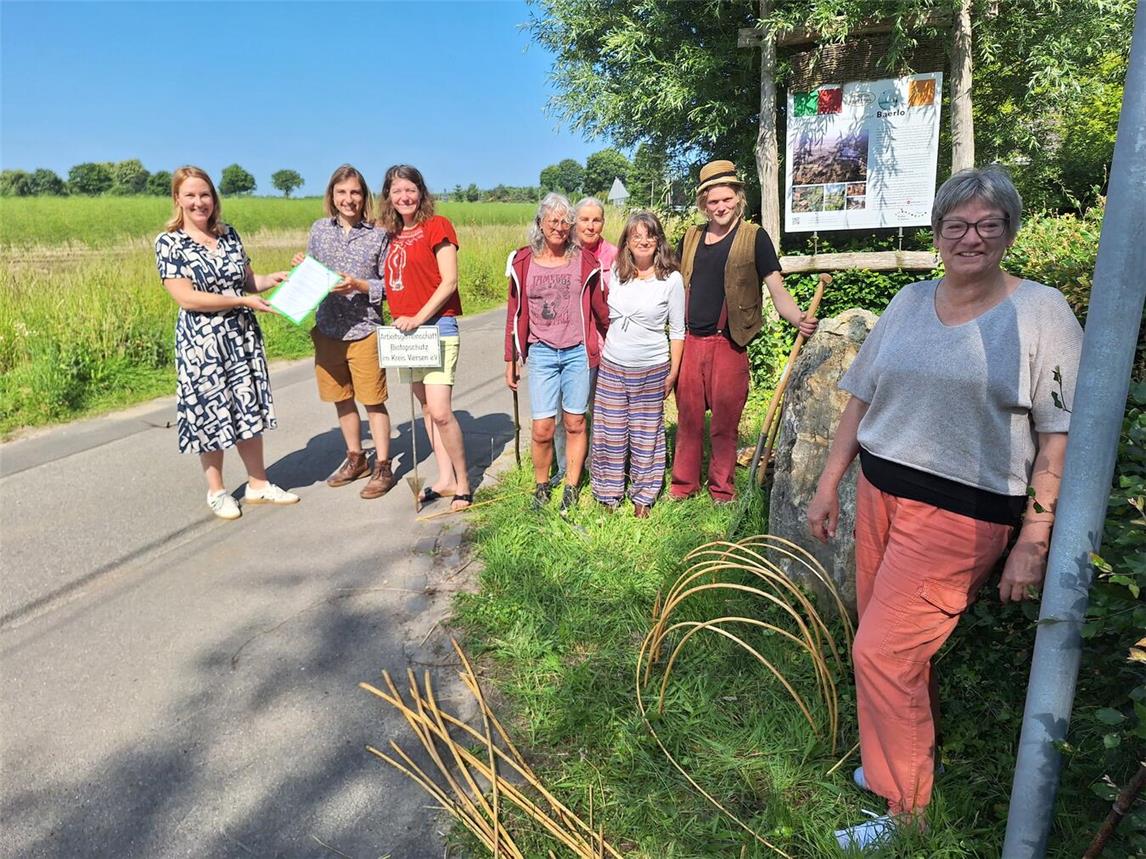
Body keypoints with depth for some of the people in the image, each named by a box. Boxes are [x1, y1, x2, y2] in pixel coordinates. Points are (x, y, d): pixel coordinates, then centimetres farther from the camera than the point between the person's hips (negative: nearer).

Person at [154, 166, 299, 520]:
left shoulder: (229, 234, 7)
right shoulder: (169, 243, -7)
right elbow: (186, 297, -15)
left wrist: (272, 278, -7)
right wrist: (242, 301, -17)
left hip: (243, 337, 4)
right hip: (202, 342, -4)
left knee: (250, 409, 10)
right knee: (212, 413, 5)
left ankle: (258, 484, 23)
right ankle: (216, 491, 22)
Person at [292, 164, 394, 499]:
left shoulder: (378, 235, -5)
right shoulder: (319, 229, 6)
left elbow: (391, 285, -3)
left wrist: (359, 286, -18)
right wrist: (302, 271, -8)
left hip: (364, 331, -4)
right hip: (328, 330, 4)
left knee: (373, 400, 2)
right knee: (341, 398, 14)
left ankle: (382, 466, 14)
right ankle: (355, 458, 30)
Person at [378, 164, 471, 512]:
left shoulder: (437, 225, -5)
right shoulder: (391, 234, 14)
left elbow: (449, 281, -11)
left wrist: (419, 317, -17)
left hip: (437, 325, -7)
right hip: (404, 329, 7)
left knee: (441, 412, -12)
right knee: (426, 408, 11)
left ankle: (462, 483, 3)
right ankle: (445, 479, 20)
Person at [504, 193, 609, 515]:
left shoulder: (583, 260, 0)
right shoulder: (523, 262, 2)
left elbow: (599, 308, 10)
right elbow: (515, 314, 8)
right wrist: (511, 360, 10)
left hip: (577, 352, 0)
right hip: (542, 353, 0)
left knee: (575, 424, 6)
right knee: (542, 429, -3)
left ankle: (571, 490, 21)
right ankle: (541, 487, 19)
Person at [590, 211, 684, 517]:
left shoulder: (672, 279, -6)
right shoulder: (615, 273, 3)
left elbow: (677, 331, -2)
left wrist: (673, 373, -2)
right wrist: (598, 353, 11)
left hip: (651, 371, -3)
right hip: (611, 366, 3)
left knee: (645, 434, 7)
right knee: (610, 433, 9)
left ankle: (643, 496, 24)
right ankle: (609, 494, 25)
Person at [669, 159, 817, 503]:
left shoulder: (754, 237, -2)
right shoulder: (691, 237, 10)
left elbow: (778, 292, -8)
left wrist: (799, 320, -26)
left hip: (728, 344, -4)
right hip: (689, 341, 4)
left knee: (725, 422, 4)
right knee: (688, 418, 11)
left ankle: (722, 489, 19)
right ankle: (684, 484, 25)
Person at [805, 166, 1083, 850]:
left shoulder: (1042, 312, -6)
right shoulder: (908, 303, 8)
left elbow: (1061, 435, -9)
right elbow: (862, 400, 11)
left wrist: (1034, 539, -13)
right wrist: (829, 484, 11)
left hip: (961, 512, -5)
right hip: (880, 492, 5)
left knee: (882, 653, -5)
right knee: (899, 645, 15)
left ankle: (906, 812, 16)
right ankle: (909, 754, 40)